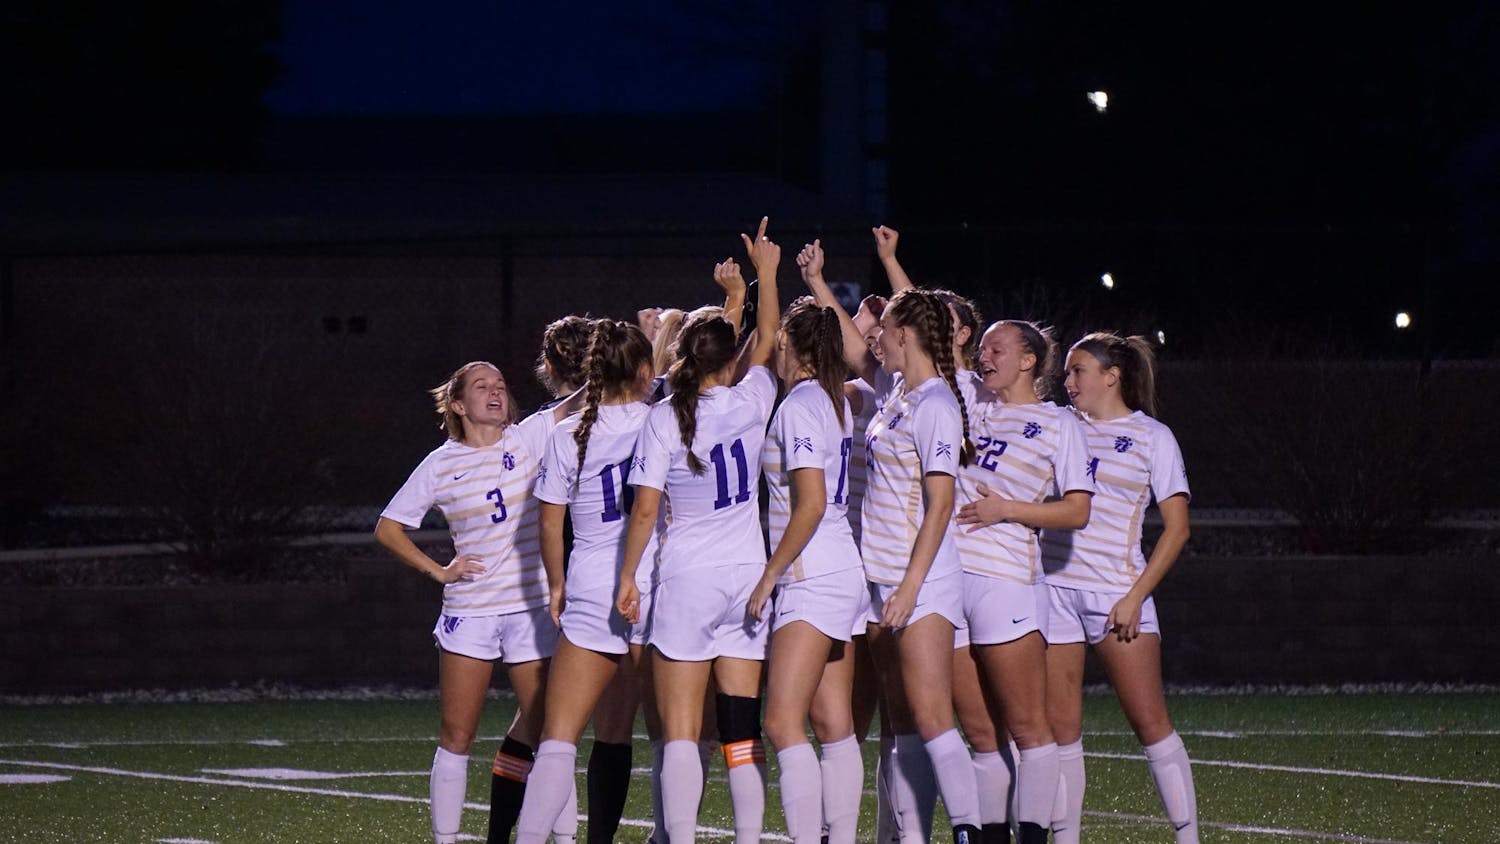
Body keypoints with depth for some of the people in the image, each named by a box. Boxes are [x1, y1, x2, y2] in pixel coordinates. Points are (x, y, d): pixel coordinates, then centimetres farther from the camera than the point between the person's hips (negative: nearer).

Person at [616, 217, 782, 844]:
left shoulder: (664, 419, -8)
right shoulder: (750, 402, -1)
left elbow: (645, 509, -8)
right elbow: (766, 337, 18)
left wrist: (628, 576, 2)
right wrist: (764, 271, 30)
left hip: (686, 580, -3)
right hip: (747, 577, 3)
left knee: (680, 729, -5)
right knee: (742, 727, 5)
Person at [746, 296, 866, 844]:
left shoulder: (798, 405, -12)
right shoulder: (837, 401, 12)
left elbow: (810, 505, -17)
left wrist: (770, 575, -12)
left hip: (812, 576, -9)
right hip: (844, 574, 9)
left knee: (783, 723, -13)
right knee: (834, 726, 8)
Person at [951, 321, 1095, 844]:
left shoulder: (1059, 423, 6)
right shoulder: (969, 411, 19)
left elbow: (1077, 511, 0)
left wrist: (1006, 509, -9)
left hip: (1006, 580, -5)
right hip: (947, 576, 5)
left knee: (1027, 727, -5)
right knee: (979, 732, 5)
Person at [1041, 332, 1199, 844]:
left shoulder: (1151, 436, 3)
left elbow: (1177, 528, 0)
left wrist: (1136, 596, -8)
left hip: (1117, 594, -4)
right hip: (1054, 586, 4)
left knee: (1151, 724, -7)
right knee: (1060, 726, 1)